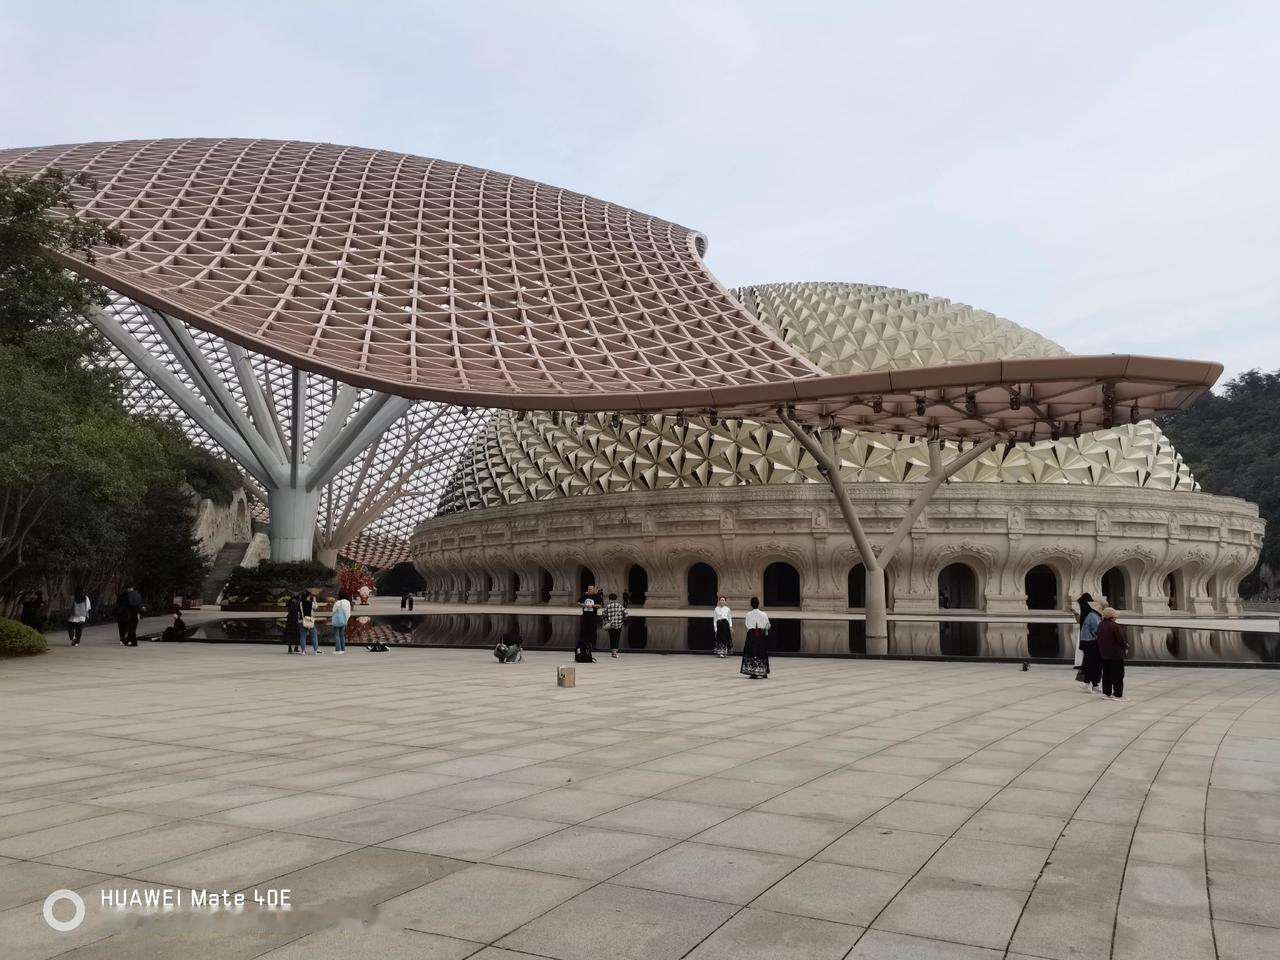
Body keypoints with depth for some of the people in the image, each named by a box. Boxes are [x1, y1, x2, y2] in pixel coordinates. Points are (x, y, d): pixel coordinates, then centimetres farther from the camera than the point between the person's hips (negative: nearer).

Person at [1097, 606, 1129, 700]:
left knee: (1106, 674, 14)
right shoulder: (1115, 626, -20)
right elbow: (1121, 639, -17)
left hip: (1104, 654, 8)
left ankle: (1106, 692, 19)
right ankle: (1118, 694, 3)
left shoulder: (1100, 625, 4)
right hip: (1116, 654, -8)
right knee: (1118, 675, 1)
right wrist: (1125, 647, 1)